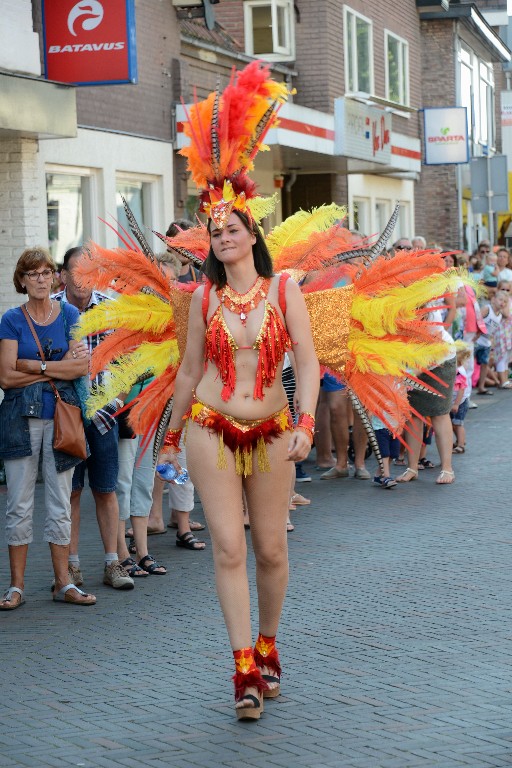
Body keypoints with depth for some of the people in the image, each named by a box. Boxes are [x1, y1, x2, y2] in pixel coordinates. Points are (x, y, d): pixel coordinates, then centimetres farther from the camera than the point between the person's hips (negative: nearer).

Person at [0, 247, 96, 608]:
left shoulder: (70, 316, 6)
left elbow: (83, 367, -6)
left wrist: (35, 366, -10)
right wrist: (60, 367, -8)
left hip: (61, 415, 1)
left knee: (61, 503, 6)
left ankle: (63, 583, 12)